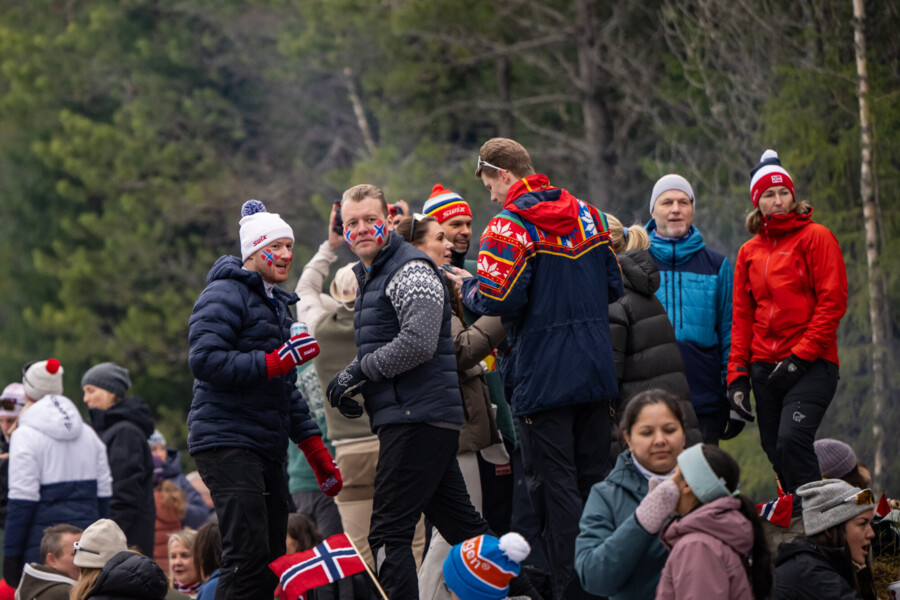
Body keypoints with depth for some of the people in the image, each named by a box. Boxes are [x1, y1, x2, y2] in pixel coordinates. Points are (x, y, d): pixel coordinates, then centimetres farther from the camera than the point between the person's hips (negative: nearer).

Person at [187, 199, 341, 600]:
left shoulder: (276, 304, 25)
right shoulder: (225, 296, -6)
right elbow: (205, 360, -20)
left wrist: (315, 449, 23)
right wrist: (275, 362, -21)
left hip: (268, 447, 10)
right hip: (227, 442, -10)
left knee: (273, 562, 5)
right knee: (249, 556, -19)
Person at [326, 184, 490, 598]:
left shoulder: (410, 270, -9)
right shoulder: (371, 276, 23)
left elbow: (418, 343, -22)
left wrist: (358, 371, -13)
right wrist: (348, 387, 10)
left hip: (417, 418, -10)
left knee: (389, 533, -13)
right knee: (461, 525, 12)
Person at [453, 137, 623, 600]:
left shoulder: (509, 226, -13)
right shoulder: (587, 215, 10)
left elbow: (498, 301, -21)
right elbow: (614, 286, 15)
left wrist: (468, 287, -1)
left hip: (544, 379, -7)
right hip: (597, 371, 7)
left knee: (555, 485, -1)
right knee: (595, 476, 13)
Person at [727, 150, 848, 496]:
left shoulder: (815, 237, 1)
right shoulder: (749, 252, 16)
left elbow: (833, 302, -6)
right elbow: (742, 317, 16)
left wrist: (801, 357, -12)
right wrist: (737, 375, 6)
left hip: (812, 364, -6)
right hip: (765, 368, 6)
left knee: (792, 440, -22)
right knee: (776, 451, 3)